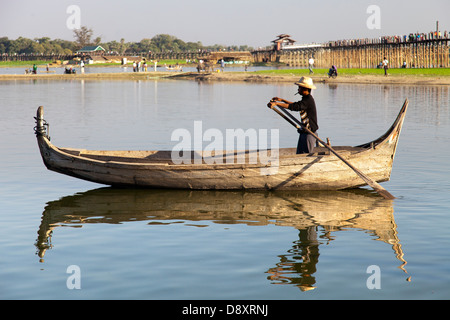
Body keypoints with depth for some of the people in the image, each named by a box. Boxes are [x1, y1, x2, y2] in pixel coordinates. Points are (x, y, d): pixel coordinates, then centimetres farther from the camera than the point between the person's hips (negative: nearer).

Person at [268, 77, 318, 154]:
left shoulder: (308, 100, -19)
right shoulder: (307, 99, 14)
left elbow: (293, 107, -30)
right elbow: (296, 105, 32)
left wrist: (276, 103, -34)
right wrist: (282, 100, 30)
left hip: (308, 133, -10)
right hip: (304, 132, 10)